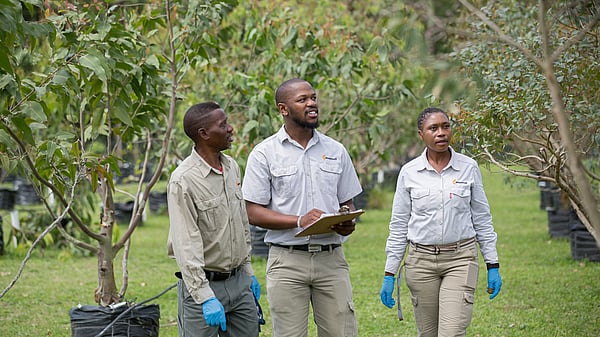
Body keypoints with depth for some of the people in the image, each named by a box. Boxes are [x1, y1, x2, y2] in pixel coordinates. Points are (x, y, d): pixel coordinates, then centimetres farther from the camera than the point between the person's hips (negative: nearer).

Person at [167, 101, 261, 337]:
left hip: (239, 282, 7)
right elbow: (186, 245, -21)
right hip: (203, 282, -7)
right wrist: (205, 297, -24)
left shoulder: (232, 167, 8)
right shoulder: (184, 180, -17)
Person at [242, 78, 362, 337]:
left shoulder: (336, 151, 12)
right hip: (287, 261, -3)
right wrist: (299, 221, -18)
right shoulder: (264, 154, 0)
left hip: (331, 259, 3)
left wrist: (348, 223, -7)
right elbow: (254, 212, -4)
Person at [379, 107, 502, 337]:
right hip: (421, 260, 1)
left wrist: (493, 265, 4)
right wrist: (389, 274, 3)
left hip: (460, 259, -1)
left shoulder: (468, 168, 1)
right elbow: (399, 225, 6)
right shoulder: (409, 172, 2)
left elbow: (482, 219, 7)